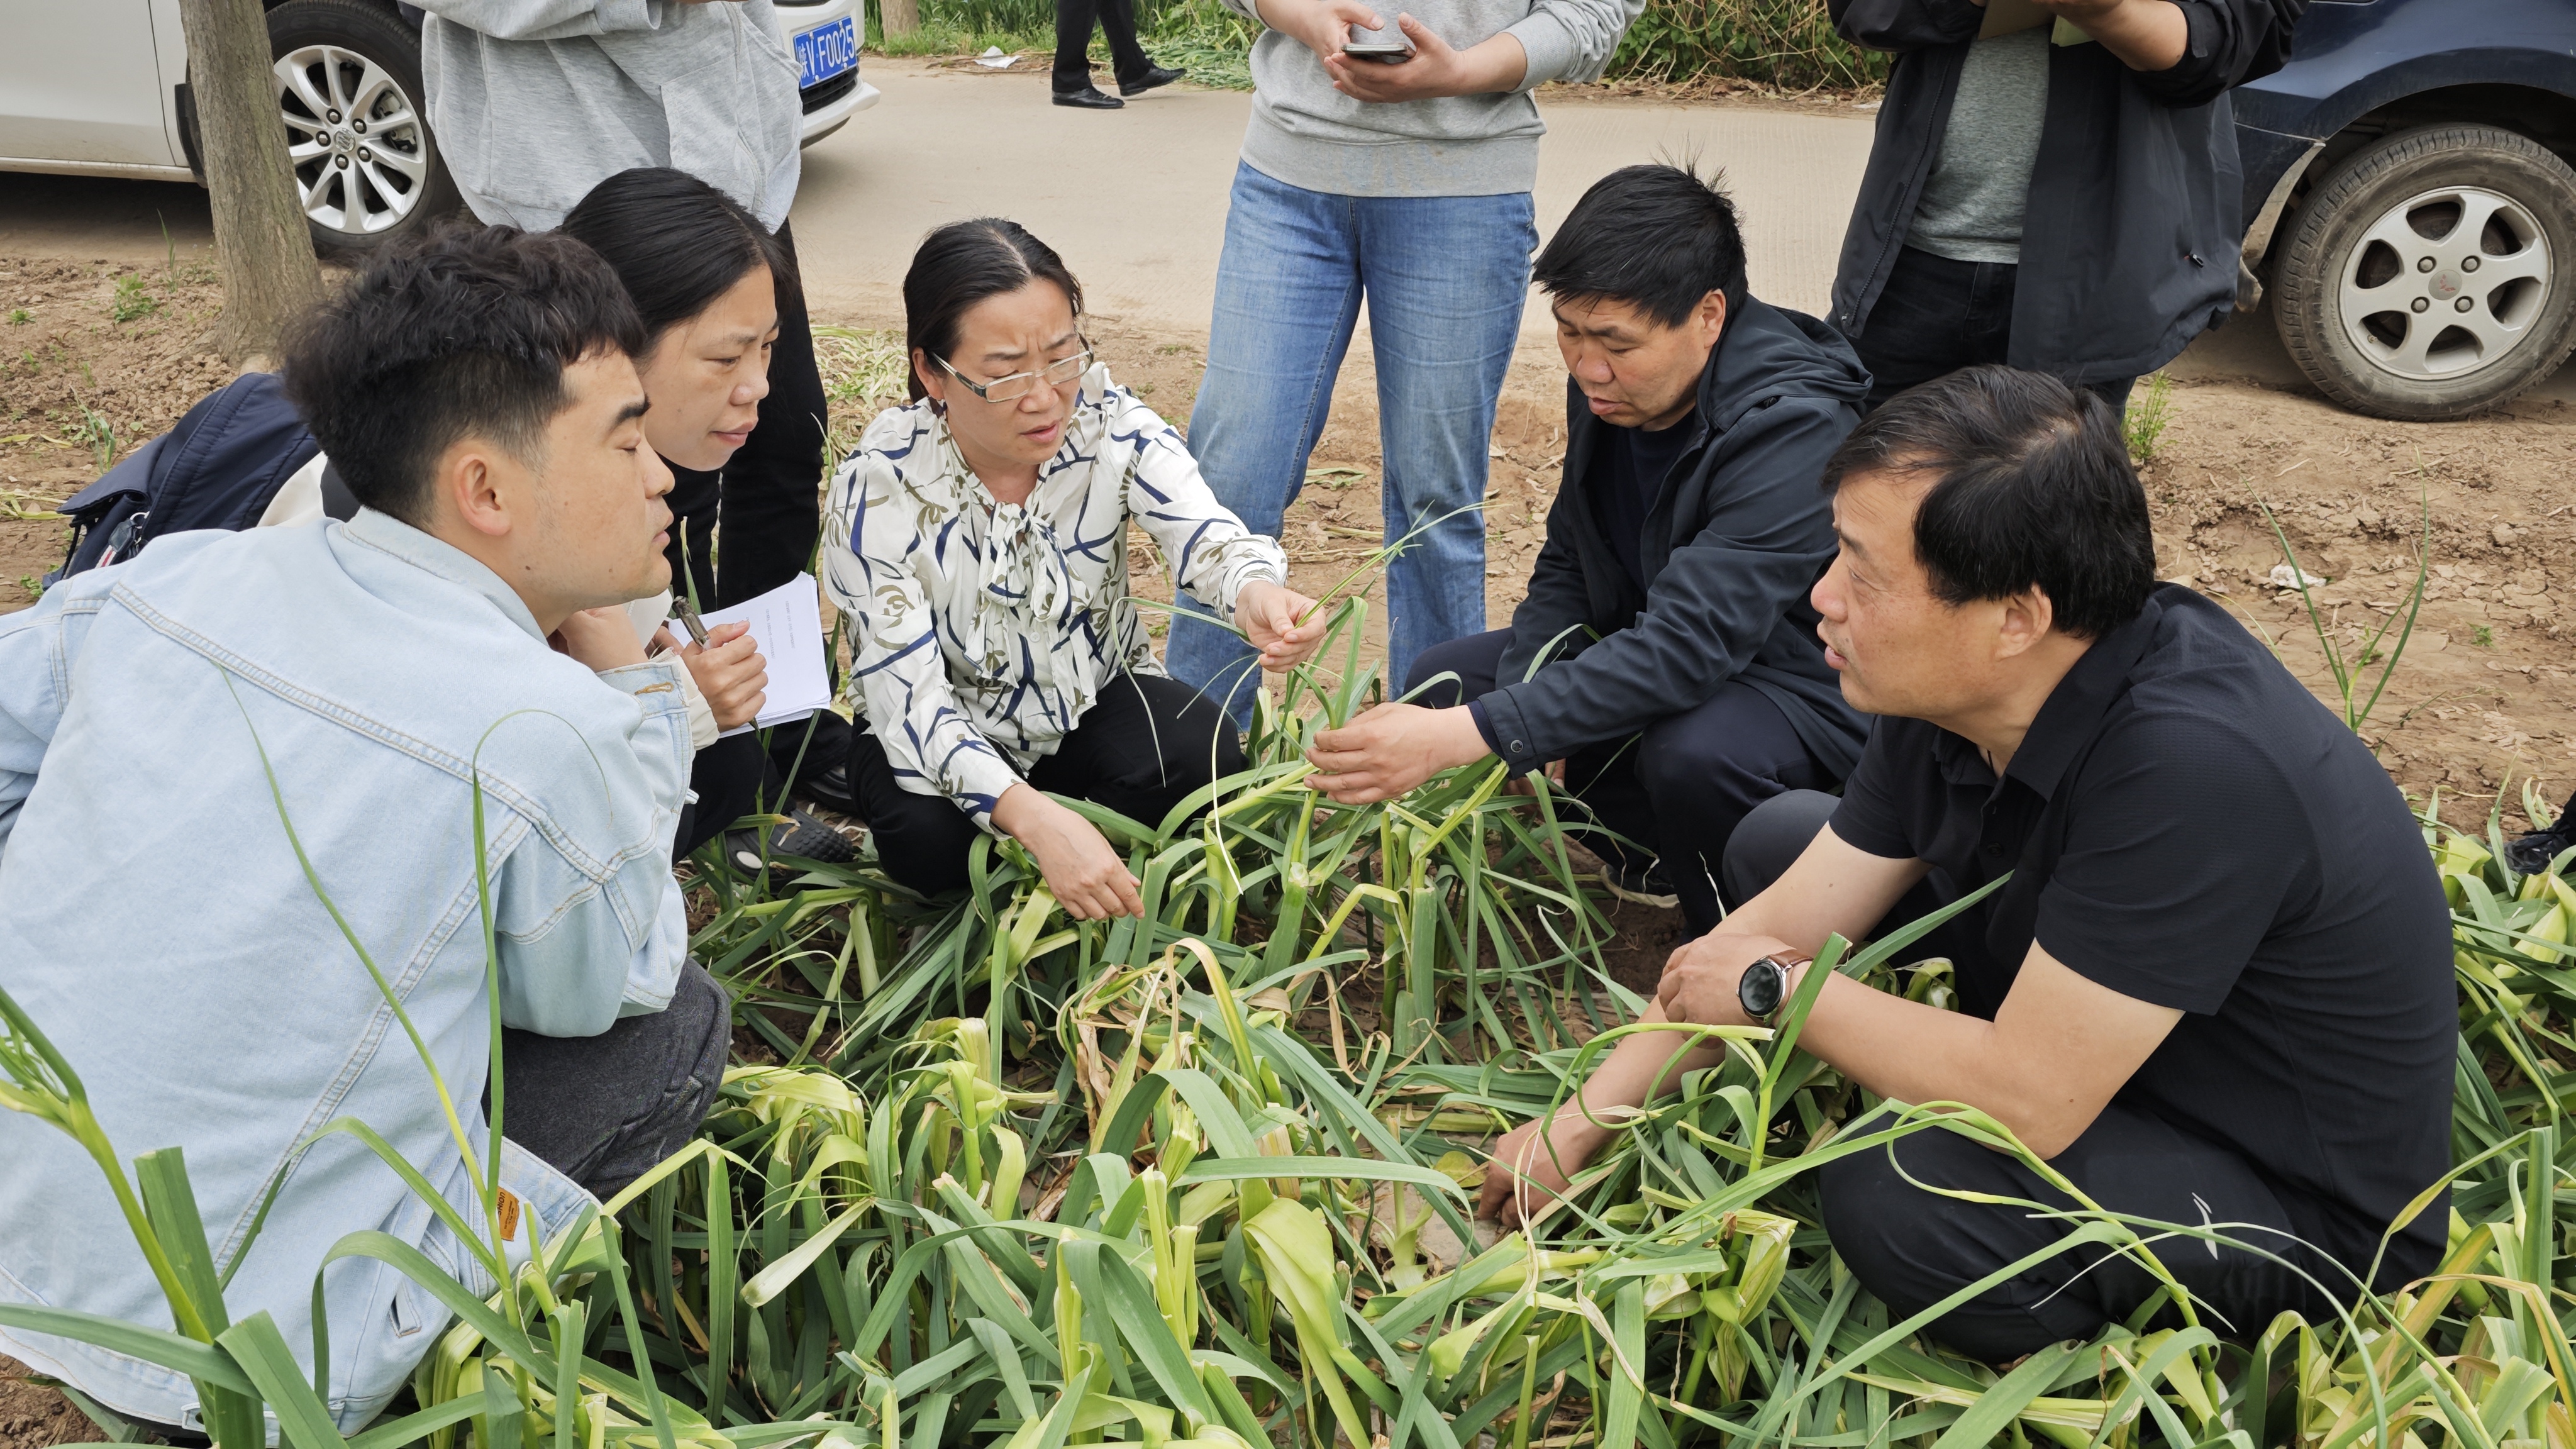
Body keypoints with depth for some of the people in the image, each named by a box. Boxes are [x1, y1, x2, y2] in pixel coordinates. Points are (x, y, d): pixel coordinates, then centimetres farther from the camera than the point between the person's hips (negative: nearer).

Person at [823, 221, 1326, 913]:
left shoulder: (1110, 421, -17)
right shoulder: (877, 488, -26)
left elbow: (1202, 531, -30)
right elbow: (908, 696, -30)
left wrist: (1254, 590, -58)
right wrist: (1033, 817, -48)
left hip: (1095, 696, 2)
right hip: (954, 728, -2)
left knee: (1199, 749, -30)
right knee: (927, 840, -34)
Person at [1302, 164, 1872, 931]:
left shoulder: (1792, 429, -31)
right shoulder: (1608, 386, -6)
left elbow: (1691, 645, -39)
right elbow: (1565, 569, 4)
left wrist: (1469, 735, -44)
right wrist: (1522, 710, -17)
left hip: (1817, 691, -8)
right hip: (1662, 660, 8)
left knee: (1696, 753, -39)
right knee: (1439, 680, -4)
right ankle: (1657, 856, 5)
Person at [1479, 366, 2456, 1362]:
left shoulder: (2193, 766, -36)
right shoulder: (1958, 696, -10)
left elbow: (2027, 1100, -34)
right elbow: (1784, 926, -2)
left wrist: (1776, 988, -19)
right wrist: (1578, 1121, -4)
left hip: (2305, 1200, -7)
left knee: (1897, 1198, -36)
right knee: (1779, 838, 5)